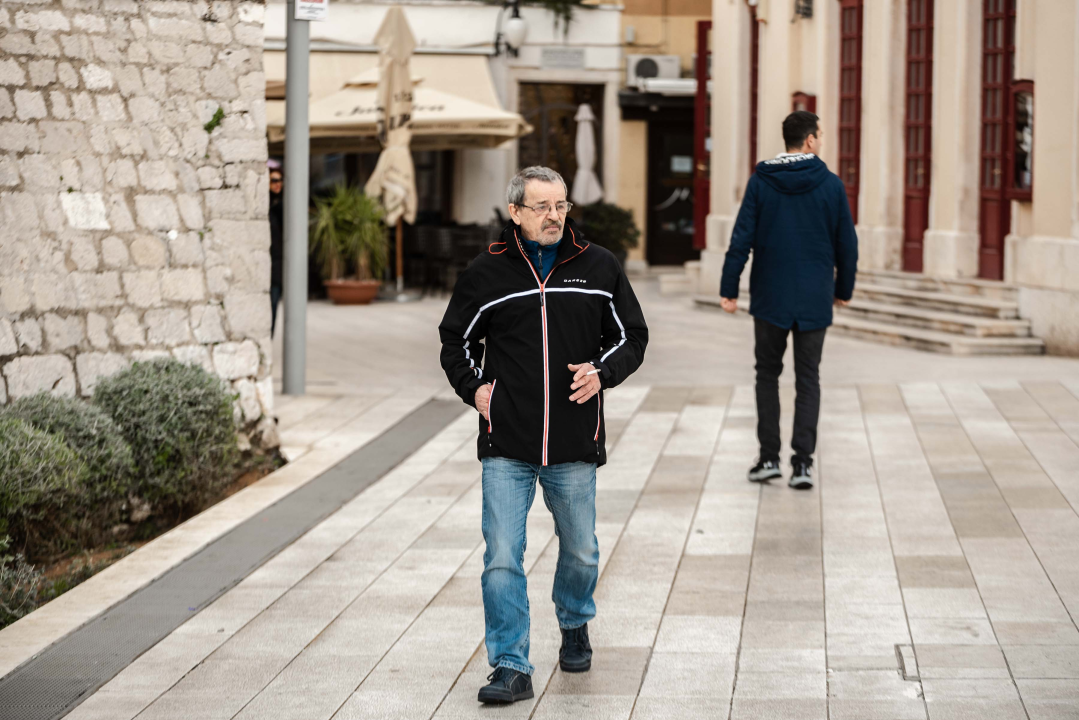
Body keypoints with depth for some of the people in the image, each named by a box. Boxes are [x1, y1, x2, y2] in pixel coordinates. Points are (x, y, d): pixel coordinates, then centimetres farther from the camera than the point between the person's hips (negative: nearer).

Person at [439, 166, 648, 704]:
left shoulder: (598, 267, 4)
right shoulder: (486, 272, 2)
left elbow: (632, 335, 13)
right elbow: (456, 340, 16)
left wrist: (602, 373, -5)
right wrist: (473, 388, 1)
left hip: (575, 443, 1)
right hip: (506, 445, -1)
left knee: (580, 552, 15)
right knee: (502, 558, -7)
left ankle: (574, 624, 44)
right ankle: (511, 669, -2)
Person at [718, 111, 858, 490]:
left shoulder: (761, 182, -3)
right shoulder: (830, 185, -3)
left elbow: (742, 238, -7)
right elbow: (847, 244, 2)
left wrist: (729, 288, -3)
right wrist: (844, 288, 16)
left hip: (770, 297, 0)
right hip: (815, 301, 0)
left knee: (767, 374, 14)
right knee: (808, 380, 7)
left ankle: (769, 457, 9)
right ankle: (803, 462, -2)